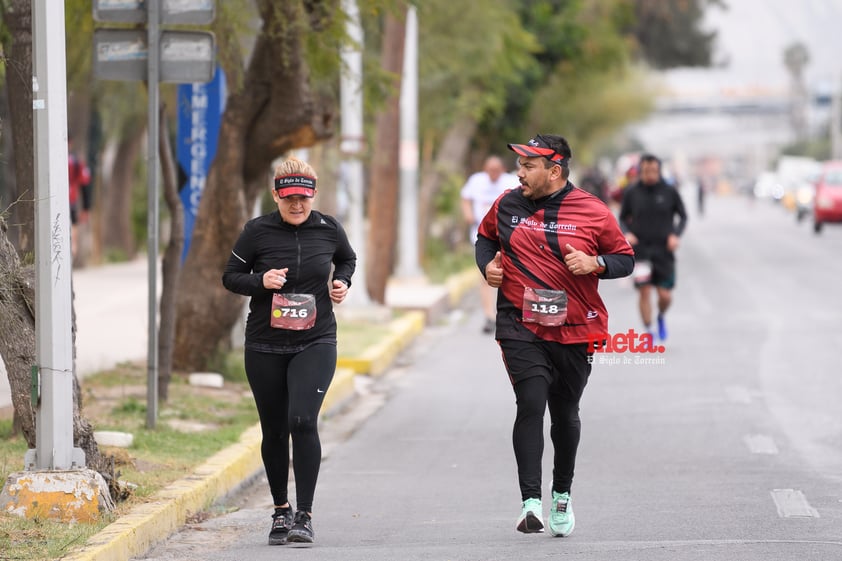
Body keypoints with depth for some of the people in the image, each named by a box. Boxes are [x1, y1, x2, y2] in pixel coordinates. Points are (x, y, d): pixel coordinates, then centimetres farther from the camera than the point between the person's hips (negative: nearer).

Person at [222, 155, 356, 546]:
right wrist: (260, 282, -15)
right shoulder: (257, 231, -4)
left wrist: (342, 281, 1)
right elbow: (230, 277, 4)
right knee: (274, 431, 8)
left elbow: (347, 259, 21)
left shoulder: (328, 229, 0)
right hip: (265, 347, 1)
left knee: (303, 421, -19)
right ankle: (281, 511, 28)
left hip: (315, 343, -1)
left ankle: (304, 515, -14)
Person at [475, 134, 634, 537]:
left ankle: (562, 494, 33)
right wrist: (488, 265, 4)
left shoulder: (593, 212, -3)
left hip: (576, 330, 0)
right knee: (531, 404, -16)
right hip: (520, 326, 0)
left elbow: (625, 259, 5)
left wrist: (595, 264, -14)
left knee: (565, 411, 12)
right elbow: (485, 238, 24)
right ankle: (530, 501, -19)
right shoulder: (507, 205, 5)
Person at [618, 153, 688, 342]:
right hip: (640, 249, 0)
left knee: (665, 296, -1)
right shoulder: (631, 193, -1)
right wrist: (627, 233, -9)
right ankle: (648, 332, 5)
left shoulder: (670, 192, -2)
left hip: (664, 250, 0)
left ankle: (661, 317, 32)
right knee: (645, 291, -8)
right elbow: (623, 218, 11)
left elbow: (683, 216, 8)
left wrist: (676, 235, -9)